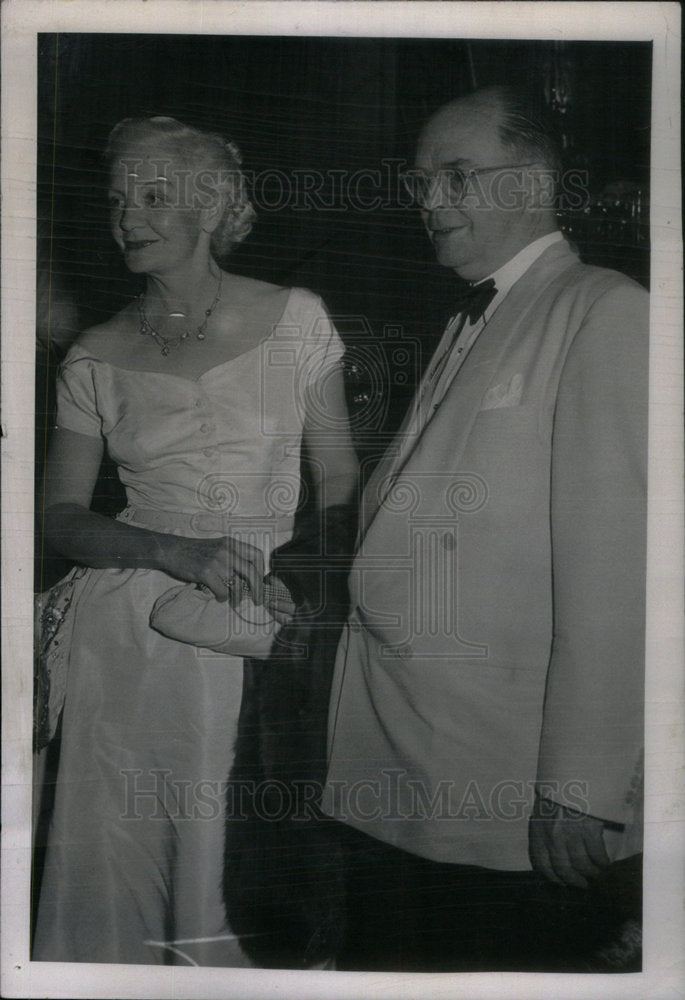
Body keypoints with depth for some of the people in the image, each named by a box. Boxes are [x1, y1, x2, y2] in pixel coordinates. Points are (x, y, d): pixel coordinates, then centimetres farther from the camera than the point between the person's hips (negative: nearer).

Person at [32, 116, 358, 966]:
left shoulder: (295, 320, 1)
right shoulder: (96, 357, 4)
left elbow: (339, 483, 5)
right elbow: (60, 519, 2)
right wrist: (179, 552, -15)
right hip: (135, 639, 1)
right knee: (127, 849, 8)